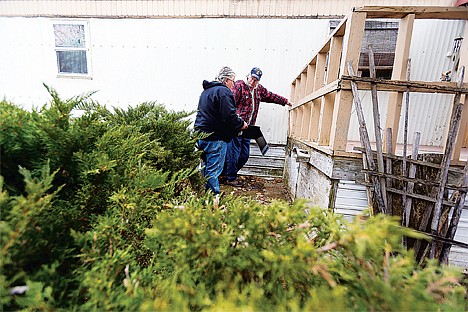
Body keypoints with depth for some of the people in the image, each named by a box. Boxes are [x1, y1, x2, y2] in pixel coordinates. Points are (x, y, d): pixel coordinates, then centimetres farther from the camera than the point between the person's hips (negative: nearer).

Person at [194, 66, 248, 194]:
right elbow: (229, 116, -21)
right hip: (215, 138, -9)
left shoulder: (206, 90, 19)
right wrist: (241, 124, -3)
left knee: (206, 168, 18)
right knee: (213, 171, -3)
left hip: (201, 135, 10)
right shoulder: (224, 91, -12)